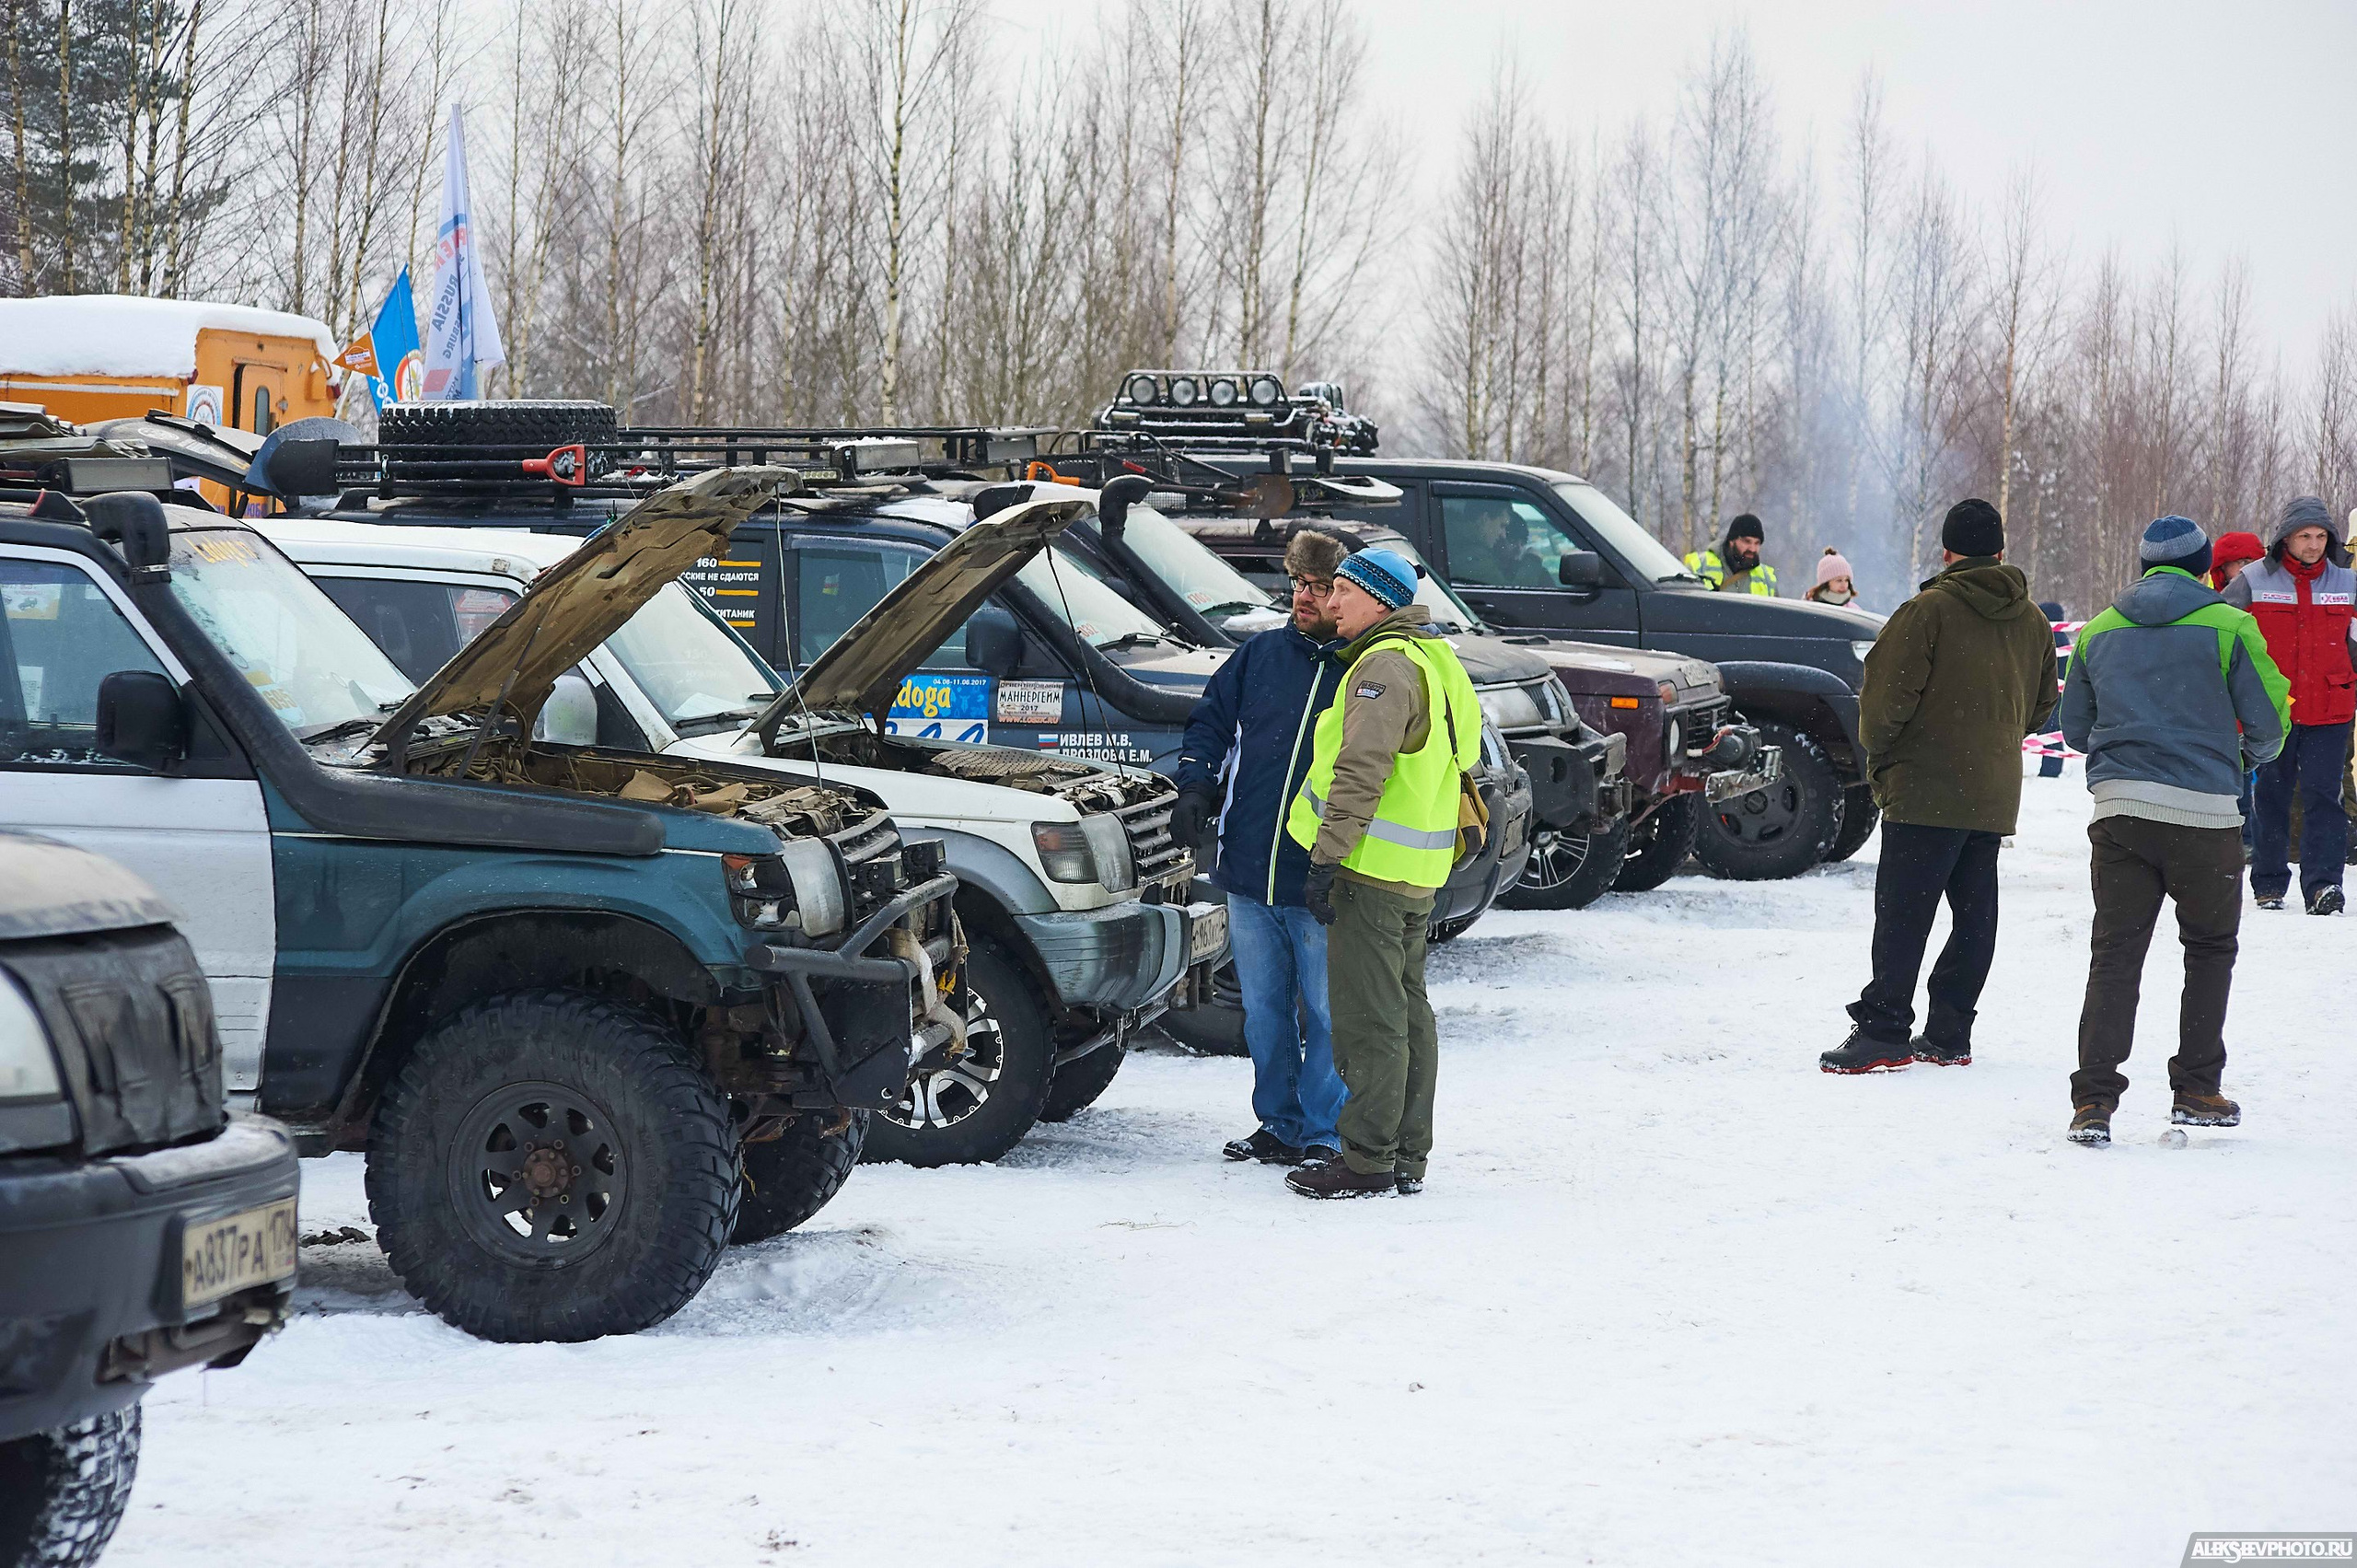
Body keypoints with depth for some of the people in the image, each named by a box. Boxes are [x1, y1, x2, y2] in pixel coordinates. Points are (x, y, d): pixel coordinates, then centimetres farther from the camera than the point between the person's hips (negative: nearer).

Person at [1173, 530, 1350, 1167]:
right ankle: (1280, 1126, 24)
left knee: (1327, 1013, -1)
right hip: (1248, 876, 5)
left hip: (1323, 883, -5)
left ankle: (1324, 1135, 8)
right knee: (1264, 1010, 13)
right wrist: (1196, 790, 1)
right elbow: (1210, 723, 18)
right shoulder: (1260, 655, 10)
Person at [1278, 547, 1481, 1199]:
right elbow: (1463, 754, 29)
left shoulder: (1386, 667, -16)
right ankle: (1408, 1158, 18)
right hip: (1418, 873, 10)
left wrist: (1327, 859, -24)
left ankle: (1368, 1163, -5)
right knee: (1407, 1011, 13)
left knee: (1367, 1018, -7)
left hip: (1372, 870, -10)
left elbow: (1360, 774, -24)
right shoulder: (1432, 660, 16)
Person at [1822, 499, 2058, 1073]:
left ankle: (1883, 1031, -11)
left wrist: (1877, 749, 3)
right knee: (1974, 912, 10)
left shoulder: (1930, 610, -11)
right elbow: (2043, 703, 19)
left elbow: (1887, 694, -13)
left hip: (1926, 789, -6)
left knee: (1903, 912, -6)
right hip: (1996, 793, 7)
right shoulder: (2033, 622, 11)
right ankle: (1948, 1035, 11)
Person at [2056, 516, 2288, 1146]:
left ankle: (2094, 1097, -7)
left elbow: (2075, 726, 18)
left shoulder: (2098, 632, 12)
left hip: (2118, 808, 3)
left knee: (2115, 951, 3)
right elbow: (2268, 721, -1)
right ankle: (2197, 1089, 14)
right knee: (2210, 949, 14)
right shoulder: (2228, 626, -2)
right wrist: (2251, 757, 21)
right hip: (2204, 811, -3)